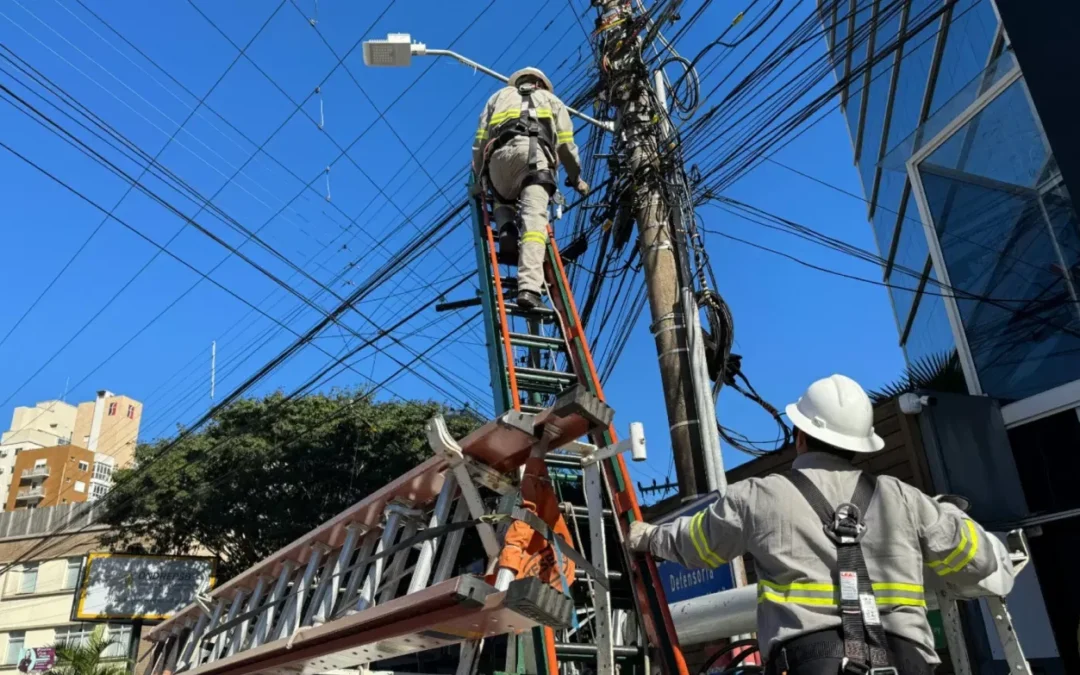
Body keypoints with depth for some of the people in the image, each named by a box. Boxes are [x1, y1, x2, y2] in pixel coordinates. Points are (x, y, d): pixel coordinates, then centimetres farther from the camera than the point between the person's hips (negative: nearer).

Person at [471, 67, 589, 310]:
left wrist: (479, 177, 31)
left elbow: (480, 142, 23)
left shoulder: (499, 96, 37)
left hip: (500, 153, 2)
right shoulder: (551, 99, 36)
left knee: (503, 201, 30)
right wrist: (576, 178, 38)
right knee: (534, 218, -17)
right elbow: (566, 145, 24)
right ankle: (529, 288, -35)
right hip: (535, 152, -2)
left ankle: (507, 230, -4)